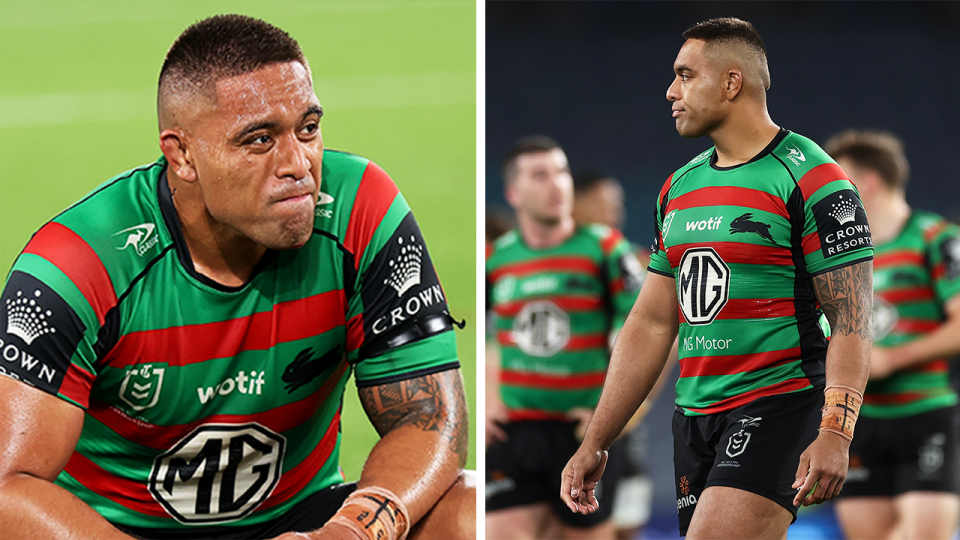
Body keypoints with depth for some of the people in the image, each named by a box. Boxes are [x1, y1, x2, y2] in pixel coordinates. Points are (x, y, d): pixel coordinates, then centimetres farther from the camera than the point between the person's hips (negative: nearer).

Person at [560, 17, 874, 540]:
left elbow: (851, 321, -12)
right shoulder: (679, 188, 16)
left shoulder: (809, 178, -7)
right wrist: (594, 444, 15)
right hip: (694, 417, 8)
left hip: (778, 405, -8)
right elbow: (651, 324, 19)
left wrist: (834, 433, -24)